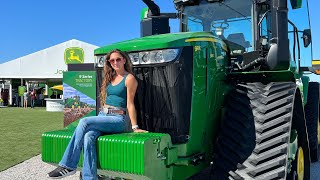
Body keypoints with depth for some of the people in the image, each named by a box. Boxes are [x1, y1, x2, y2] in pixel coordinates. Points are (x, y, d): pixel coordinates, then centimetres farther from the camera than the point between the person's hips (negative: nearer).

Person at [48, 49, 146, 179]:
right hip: (103, 115, 6)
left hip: (118, 119, -6)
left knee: (84, 122, -26)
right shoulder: (110, 77, 19)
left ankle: (68, 165, -20)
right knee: (88, 137, -25)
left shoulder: (129, 78, -2)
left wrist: (135, 127, -7)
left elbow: (130, 104, -5)